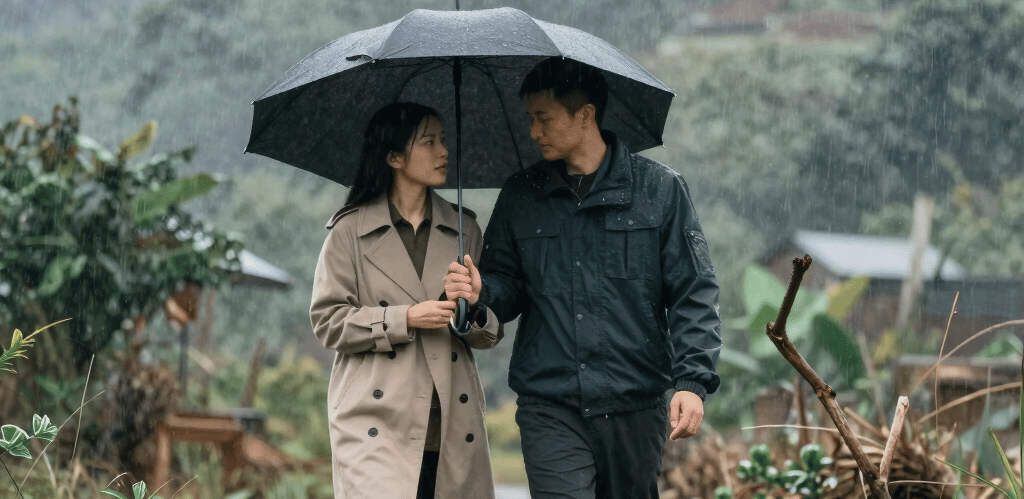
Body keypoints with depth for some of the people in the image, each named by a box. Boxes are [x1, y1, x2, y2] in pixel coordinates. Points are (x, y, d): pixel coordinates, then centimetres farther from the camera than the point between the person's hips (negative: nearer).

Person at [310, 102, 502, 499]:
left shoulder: (464, 230, 15)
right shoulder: (350, 231, 4)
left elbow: (493, 332, 15)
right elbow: (328, 322, -1)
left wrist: (476, 316, -9)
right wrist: (406, 319, -11)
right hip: (377, 422, -3)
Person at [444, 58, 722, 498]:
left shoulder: (659, 189, 3)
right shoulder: (519, 197, 10)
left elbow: (694, 294, 2)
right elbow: (509, 285, 14)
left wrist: (693, 381, -8)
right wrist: (481, 292, -10)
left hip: (635, 409, 0)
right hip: (549, 410, 0)